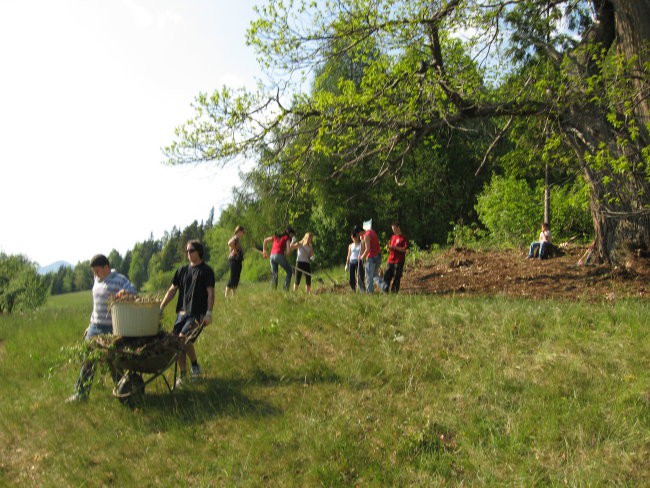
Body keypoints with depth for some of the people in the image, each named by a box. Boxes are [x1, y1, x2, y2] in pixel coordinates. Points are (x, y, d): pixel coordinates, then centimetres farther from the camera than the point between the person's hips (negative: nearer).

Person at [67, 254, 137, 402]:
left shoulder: (119, 280, -9)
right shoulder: (97, 280, 12)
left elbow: (133, 291, -19)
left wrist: (124, 292, -41)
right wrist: (91, 325, 21)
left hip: (111, 329, -6)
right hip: (95, 327, 6)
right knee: (88, 360, 3)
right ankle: (81, 393, 10)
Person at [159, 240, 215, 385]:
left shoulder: (206, 271, -1)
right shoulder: (182, 270, 14)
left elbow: (210, 293, -6)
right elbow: (172, 290, 17)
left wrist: (209, 313, -15)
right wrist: (161, 308, 11)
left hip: (198, 313, -6)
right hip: (182, 312, 6)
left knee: (183, 337, -22)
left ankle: (195, 366, 0)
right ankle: (182, 374, 16)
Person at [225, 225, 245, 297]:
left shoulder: (238, 239, 16)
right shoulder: (235, 238, -12)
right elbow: (230, 243, -33)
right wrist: (234, 250, -21)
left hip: (238, 260, 10)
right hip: (234, 260, -10)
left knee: (236, 278, 11)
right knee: (233, 278, -9)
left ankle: (233, 295, 16)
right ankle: (226, 294, -6)